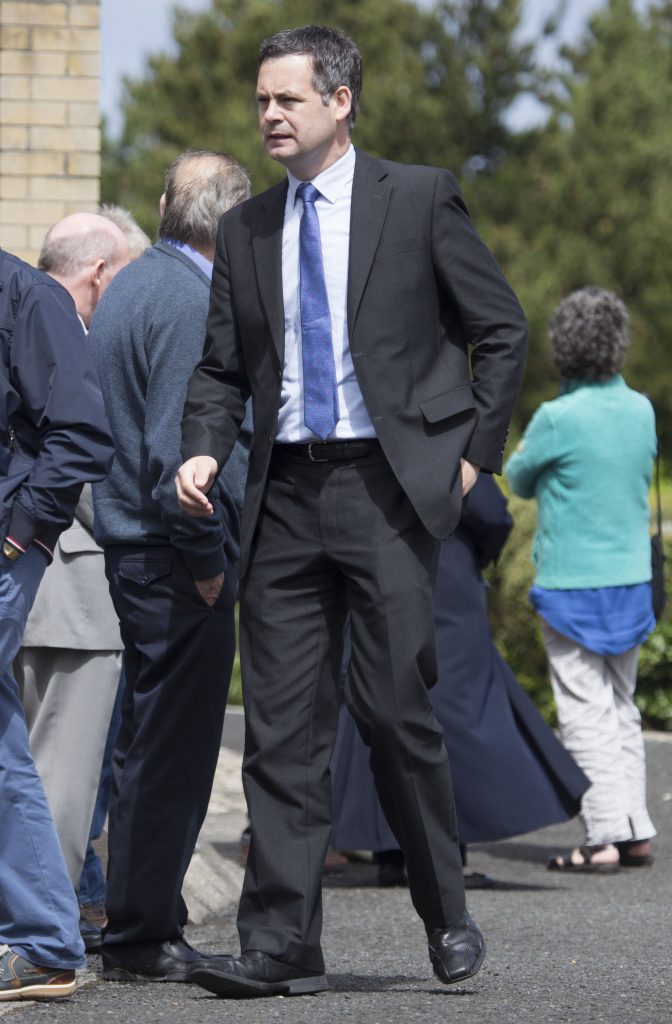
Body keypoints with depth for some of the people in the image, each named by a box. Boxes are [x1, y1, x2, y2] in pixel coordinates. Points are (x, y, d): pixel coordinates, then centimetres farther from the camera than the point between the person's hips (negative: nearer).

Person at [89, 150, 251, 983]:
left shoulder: (129, 287, 15)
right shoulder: (190, 301, -16)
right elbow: (176, 444, -22)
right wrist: (206, 559, -17)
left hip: (130, 545, 10)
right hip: (175, 555, -10)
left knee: (151, 744, 16)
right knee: (170, 750, -5)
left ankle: (142, 928, 22)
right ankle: (142, 937, -1)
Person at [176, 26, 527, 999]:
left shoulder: (419, 198, 1)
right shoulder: (246, 230, 14)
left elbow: (502, 328, 5)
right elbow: (221, 367, 16)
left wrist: (475, 450, -1)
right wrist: (203, 449, -3)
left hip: (389, 486, -4)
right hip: (285, 497, 4)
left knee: (395, 709, -6)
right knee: (282, 725, 0)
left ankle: (448, 917, 13)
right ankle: (281, 945, 1)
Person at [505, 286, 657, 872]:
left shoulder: (558, 418, -15)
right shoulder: (642, 411, 2)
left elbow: (520, 481, 1)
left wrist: (520, 454, 20)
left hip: (572, 586, -6)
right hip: (633, 580, 6)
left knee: (586, 712, -3)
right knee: (623, 709, 13)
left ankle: (606, 835, -6)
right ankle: (637, 832, 13)